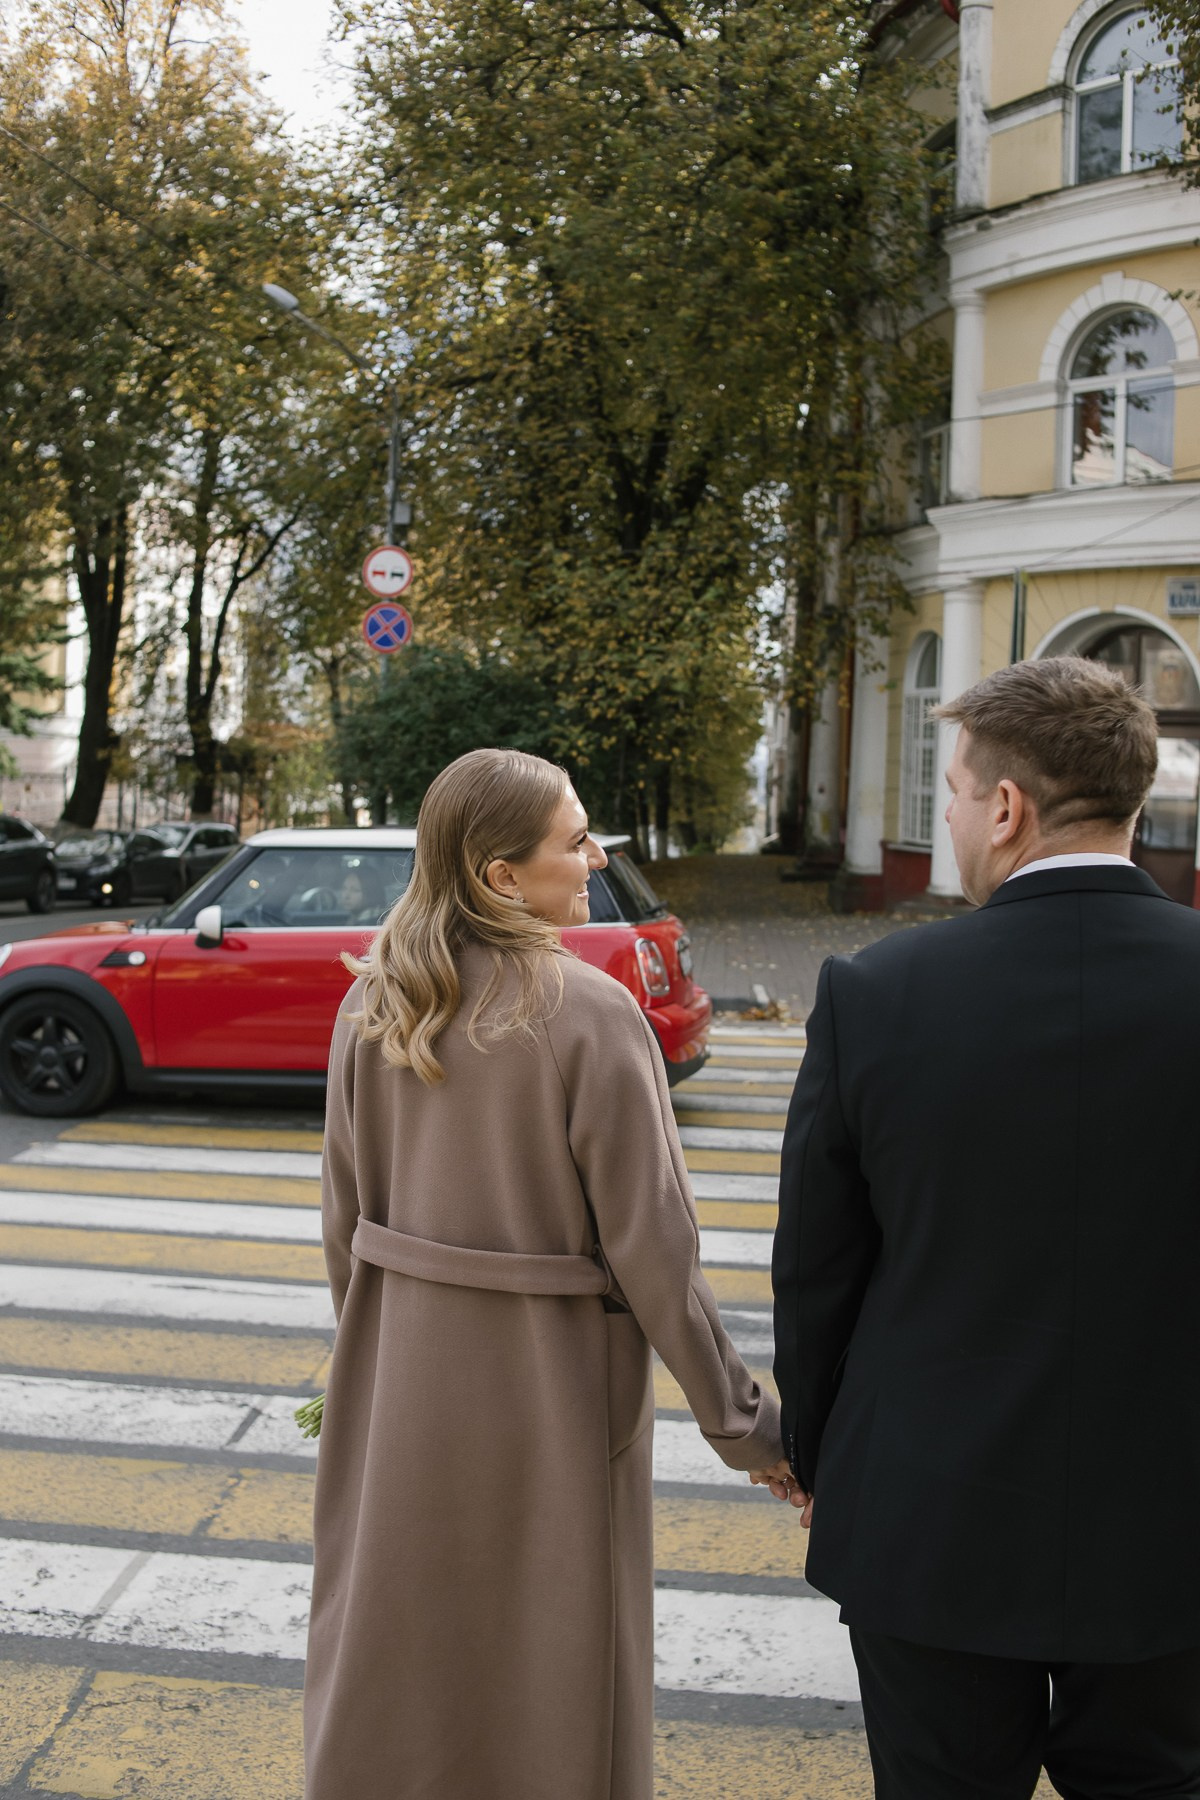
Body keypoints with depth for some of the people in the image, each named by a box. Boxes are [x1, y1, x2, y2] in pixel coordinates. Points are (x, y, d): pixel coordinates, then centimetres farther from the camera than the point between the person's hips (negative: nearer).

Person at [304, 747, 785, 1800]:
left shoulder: (373, 1004, -4)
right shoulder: (591, 1015, -19)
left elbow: (344, 1217, 3)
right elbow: (649, 1245, -17)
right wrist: (744, 1423, -7)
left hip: (399, 1382, 5)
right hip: (546, 1381, -5)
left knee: (394, 1642, 22)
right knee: (543, 1661, 14)